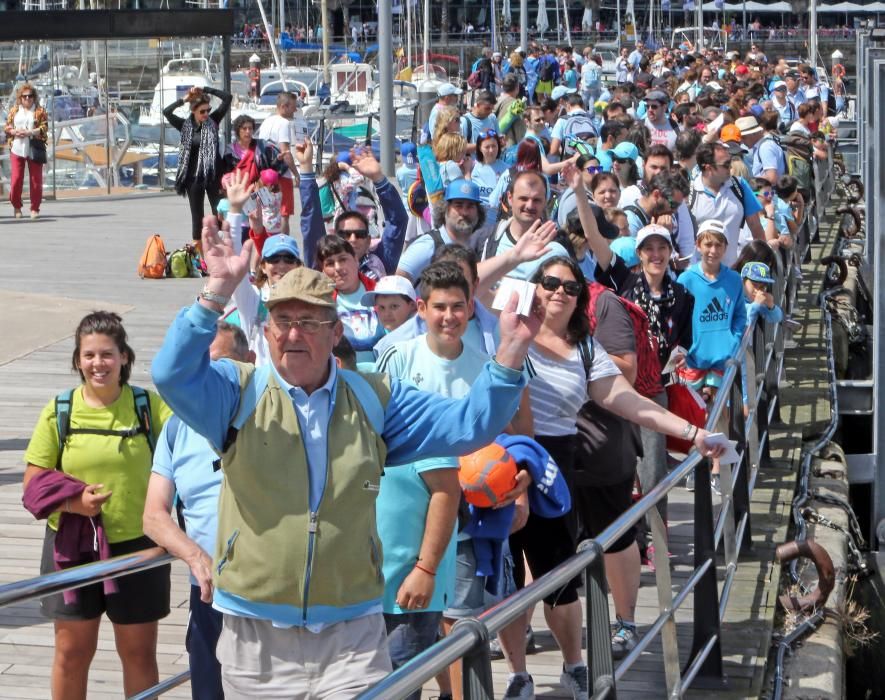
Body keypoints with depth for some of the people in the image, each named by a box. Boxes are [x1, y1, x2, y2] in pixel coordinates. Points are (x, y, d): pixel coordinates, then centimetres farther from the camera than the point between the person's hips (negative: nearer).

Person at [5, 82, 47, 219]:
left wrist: (29, 132, -18)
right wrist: (15, 132, -12)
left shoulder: (40, 111, 3)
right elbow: (7, 128, 10)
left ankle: (35, 208, 10)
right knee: (16, 178, -1)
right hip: (17, 148, 2)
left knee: (36, 179, 0)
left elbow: (44, 128, -4)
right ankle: (16, 206, 16)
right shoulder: (14, 110, 11)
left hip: (34, 150, -2)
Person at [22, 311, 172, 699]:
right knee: (71, 652, 10)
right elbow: (34, 482, -2)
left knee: (139, 651, 11)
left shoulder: (149, 405, -2)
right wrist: (73, 500, -18)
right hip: (73, 546, 0)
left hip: (136, 545, 0)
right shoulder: (58, 412, -2)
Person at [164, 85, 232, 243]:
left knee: (219, 212, -1)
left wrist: (205, 90, -5)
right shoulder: (186, 126, 4)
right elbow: (166, 112, -6)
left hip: (213, 175, -1)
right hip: (194, 177, 1)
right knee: (197, 214, 7)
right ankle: (197, 246, 11)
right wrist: (183, 100, -6)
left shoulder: (213, 121, 1)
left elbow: (228, 98, -3)